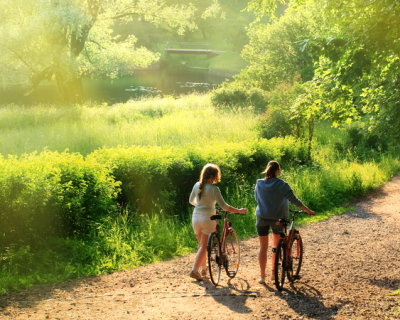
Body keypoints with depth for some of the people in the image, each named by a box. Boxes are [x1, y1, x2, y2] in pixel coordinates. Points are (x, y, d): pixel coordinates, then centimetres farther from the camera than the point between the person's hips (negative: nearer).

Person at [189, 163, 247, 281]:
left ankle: (203, 268, 27)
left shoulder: (197, 185, 2)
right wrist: (239, 211, -7)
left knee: (201, 245, 18)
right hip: (208, 218, -6)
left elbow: (191, 201, 16)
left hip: (196, 217, 6)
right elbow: (224, 206, -16)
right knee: (204, 246, 2)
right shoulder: (214, 189, -15)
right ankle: (195, 270, -6)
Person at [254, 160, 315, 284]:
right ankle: (273, 273, 19)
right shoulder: (282, 185, -12)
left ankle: (262, 276, 8)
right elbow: (294, 199, -13)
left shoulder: (259, 184, -3)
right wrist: (307, 210, -6)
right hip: (277, 218, -1)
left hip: (262, 217, 2)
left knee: (263, 247, 8)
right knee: (276, 246, 17)